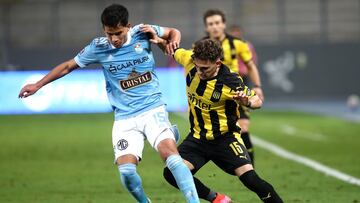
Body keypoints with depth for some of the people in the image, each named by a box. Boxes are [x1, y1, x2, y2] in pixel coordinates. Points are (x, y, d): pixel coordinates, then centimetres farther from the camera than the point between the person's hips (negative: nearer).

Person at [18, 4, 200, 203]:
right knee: (126, 171, -16)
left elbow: (173, 32, 16)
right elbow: (68, 66, 13)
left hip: (153, 110, -1)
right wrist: (37, 85, 15)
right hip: (124, 118, 1)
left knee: (169, 152, -26)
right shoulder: (98, 48, -2)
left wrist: (172, 42, -7)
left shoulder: (142, 33, -3)